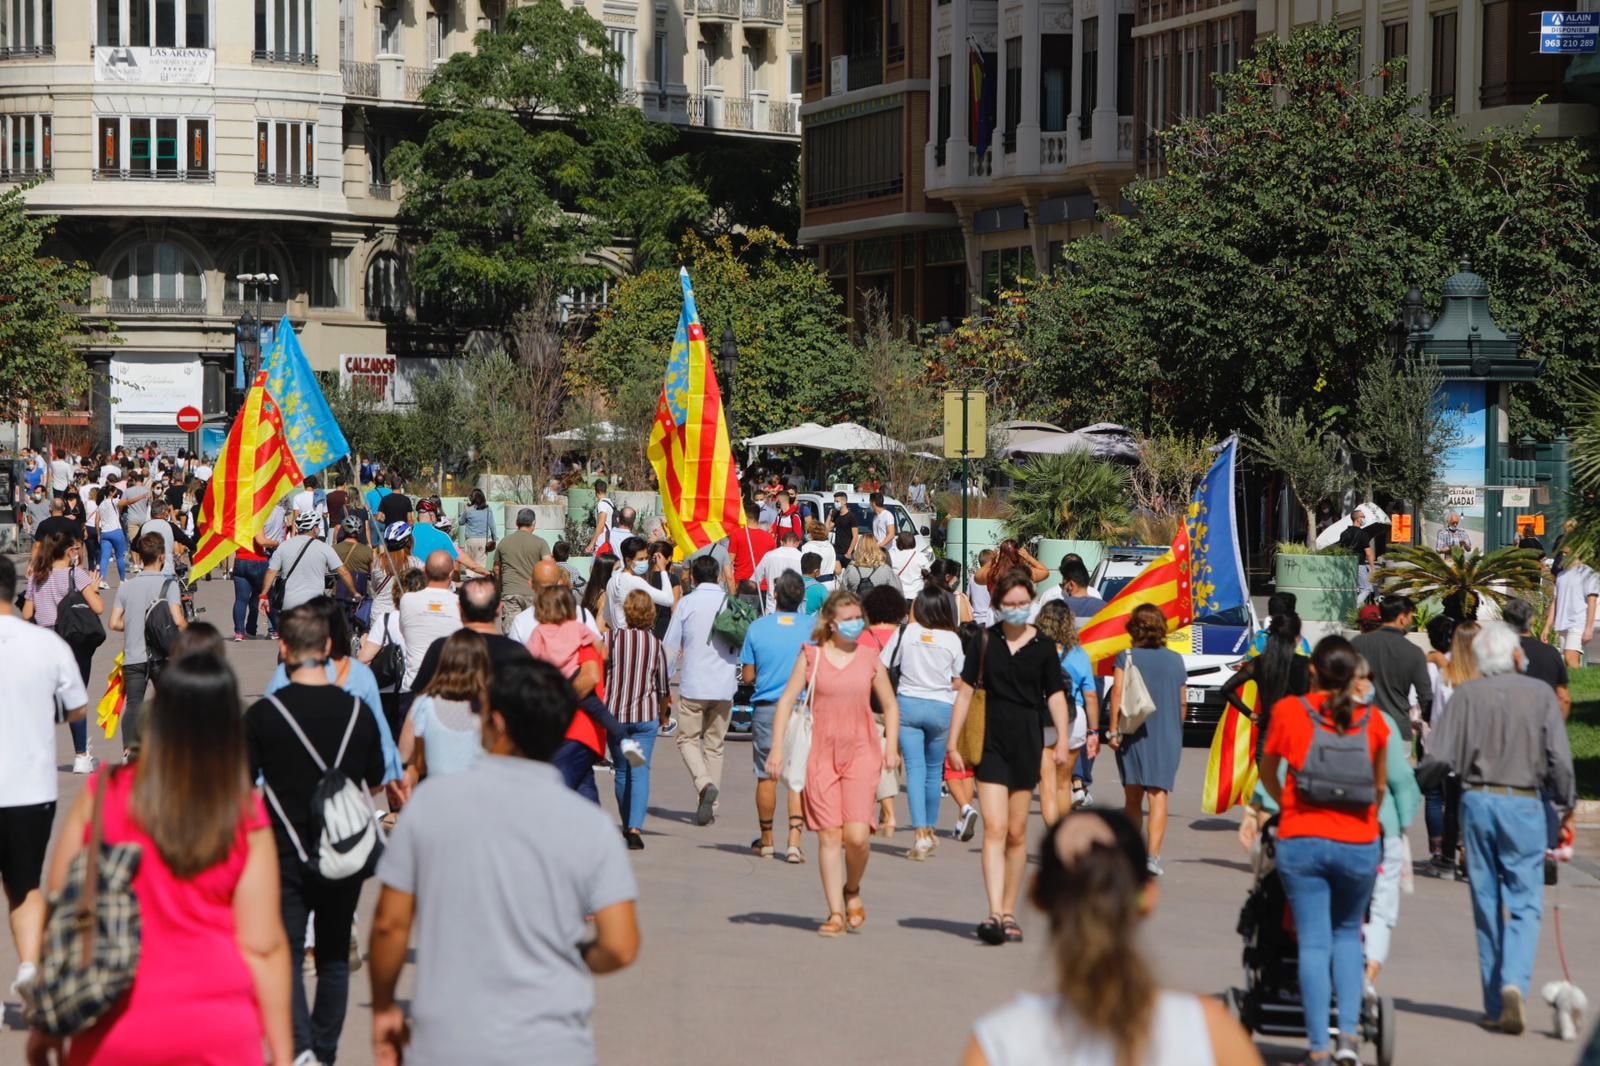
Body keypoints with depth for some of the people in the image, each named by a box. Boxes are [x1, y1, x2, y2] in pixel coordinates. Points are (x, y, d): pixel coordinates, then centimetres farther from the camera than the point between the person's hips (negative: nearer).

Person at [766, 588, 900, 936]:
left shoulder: (870, 658, 8)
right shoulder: (811, 656, 4)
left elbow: (890, 705, 18)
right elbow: (786, 701, 3)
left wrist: (891, 747, 7)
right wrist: (777, 749, -4)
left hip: (861, 753, 0)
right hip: (821, 754, 0)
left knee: (857, 835, -12)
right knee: (829, 835, -2)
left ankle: (852, 891, 17)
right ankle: (836, 913, 5)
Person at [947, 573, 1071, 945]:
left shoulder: (1043, 647, 3)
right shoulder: (985, 641, 2)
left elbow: (1055, 695, 3)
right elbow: (966, 691, 4)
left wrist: (1062, 739, -12)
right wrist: (953, 743, 0)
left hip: (1026, 745, 1)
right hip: (990, 743, -1)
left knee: (1017, 833, 9)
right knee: (994, 829, -11)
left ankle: (1009, 913, 19)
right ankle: (994, 914, -18)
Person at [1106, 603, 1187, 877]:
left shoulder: (1127, 658, -3)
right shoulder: (1175, 660, 5)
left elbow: (1118, 692, -13)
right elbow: (1181, 702, 11)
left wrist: (1113, 729, -12)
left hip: (1133, 733, 0)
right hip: (1167, 736, 1)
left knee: (1133, 795, 12)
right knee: (1158, 795, -5)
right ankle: (1152, 854, -18)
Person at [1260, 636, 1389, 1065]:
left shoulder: (1288, 711, -2)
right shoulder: (1373, 720, 2)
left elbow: (1267, 772, 14)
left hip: (1301, 841, -1)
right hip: (1358, 845, 1)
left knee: (1314, 943, 4)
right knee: (1347, 933, 20)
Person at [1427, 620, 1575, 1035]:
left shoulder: (1466, 695, -1)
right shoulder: (1540, 694, -4)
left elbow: (1440, 759, -4)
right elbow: (1559, 759, -4)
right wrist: (1567, 804, 10)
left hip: (1477, 801, 2)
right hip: (1523, 804, -2)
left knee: (1487, 905, 10)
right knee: (1524, 903, 3)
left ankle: (1495, 1007, 14)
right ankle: (1514, 982, -21)